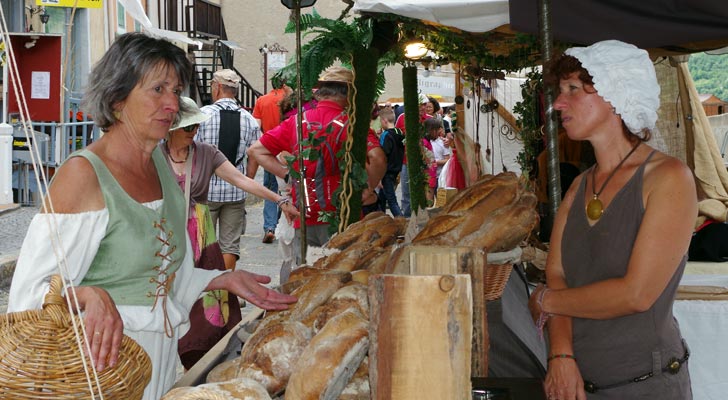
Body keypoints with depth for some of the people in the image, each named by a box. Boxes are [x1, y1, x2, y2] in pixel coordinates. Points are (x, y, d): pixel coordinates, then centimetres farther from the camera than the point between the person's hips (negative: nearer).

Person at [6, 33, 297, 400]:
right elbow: (31, 290, -19)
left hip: (159, 360, 7)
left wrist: (225, 279, 4)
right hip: (101, 365, -7)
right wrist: (88, 295, -37)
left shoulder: (160, 163, 7)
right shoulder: (84, 173, -18)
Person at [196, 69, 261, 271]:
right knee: (230, 245, 9)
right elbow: (254, 158, 7)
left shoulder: (203, 114, -8)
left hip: (206, 188, -2)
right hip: (236, 190, 3)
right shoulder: (249, 119, 2)